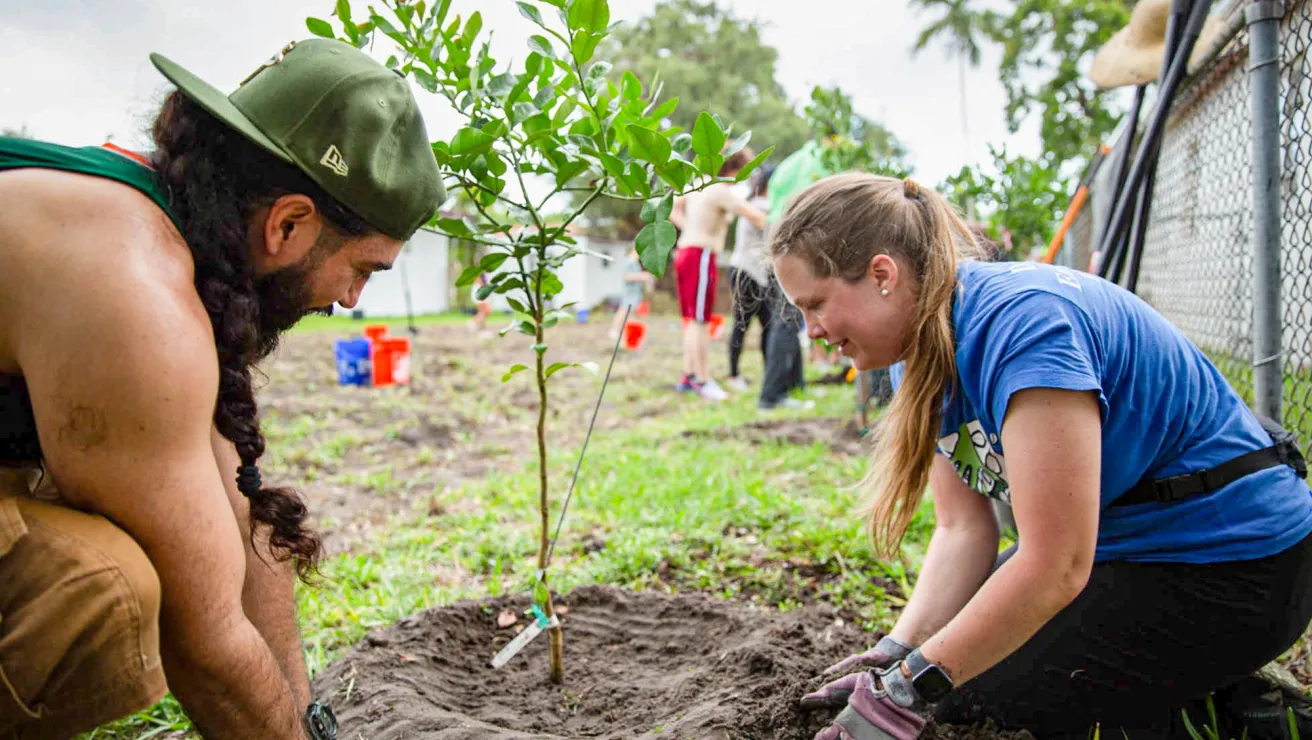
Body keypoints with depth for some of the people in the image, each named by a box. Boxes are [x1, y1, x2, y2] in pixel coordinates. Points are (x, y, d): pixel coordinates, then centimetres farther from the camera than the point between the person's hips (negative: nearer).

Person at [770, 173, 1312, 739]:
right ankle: (1197, 681, 18)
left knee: (979, 688, -12)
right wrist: (898, 654, -16)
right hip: (1120, 543, 9)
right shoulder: (921, 344, -2)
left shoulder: (1020, 321, -32)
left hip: (1229, 568, -9)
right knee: (959, 661, 14)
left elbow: (1056, 566, -33)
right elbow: (962, 528, -4)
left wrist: (908, 691, -30)